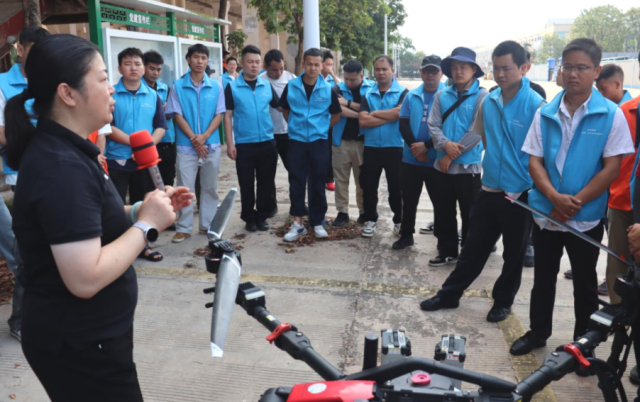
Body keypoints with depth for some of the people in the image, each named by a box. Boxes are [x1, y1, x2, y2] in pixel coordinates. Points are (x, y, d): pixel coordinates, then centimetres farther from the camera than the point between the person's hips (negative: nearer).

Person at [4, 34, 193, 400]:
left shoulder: (60, 150, 6)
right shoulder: (62, 167, -27)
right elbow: (85, 279, -31)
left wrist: (141, 210, -1)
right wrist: (147, 223, -21)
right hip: (79, 345, -10)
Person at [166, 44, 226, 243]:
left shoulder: (216, 86, 4)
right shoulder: (178, 86, 0)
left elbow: (219, 115, 1)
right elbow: (177, 115, -3)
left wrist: (204, 136, -13)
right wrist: (194, 139, -12)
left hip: (211, 145, 2)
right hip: (186, 146, -2)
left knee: (210, 187, 9)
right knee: (185, 188, 0)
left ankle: (208, 224, 20)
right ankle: (183, 228, 9)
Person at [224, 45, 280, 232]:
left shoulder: (267, 85, 6)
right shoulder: (232, 87, -2)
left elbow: (280, 106, 15)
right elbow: (227, 116, -2)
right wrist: (230, 143, -7)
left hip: (267, 142, 3)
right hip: (244, 144, -2)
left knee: (266, 182, 9)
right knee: (246, 183, 6)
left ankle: (262, 216, 22)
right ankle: (249, 218, 19)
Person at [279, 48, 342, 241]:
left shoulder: (328, 89, -2)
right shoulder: (291, 86, -1)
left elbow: (336, 115, 9)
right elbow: (285, 110, 14)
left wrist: (322, 127, 3)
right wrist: (296, 125, 8)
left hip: (319, 142, 0)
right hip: (296, 141, 0)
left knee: (317, 184, 7)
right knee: (296, 183, 2)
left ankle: (317, 223, 18)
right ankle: (297, 223, 10)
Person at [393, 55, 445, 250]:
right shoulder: (411, 96, 8)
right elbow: (403, 124, 2)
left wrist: (426, 145, -17)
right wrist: (414, 147, -11)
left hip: (437, 160, -3)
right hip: (411, 159, 3)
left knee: (440, 202, 6)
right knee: (409, 200, 12)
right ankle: (406, 235, 27)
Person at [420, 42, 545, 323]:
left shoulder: (536, 105, -14)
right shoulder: (488, 102, 3)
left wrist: (535, 191, -14)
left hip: (521, 194, -4)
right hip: (489, 190, 4)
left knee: (513, 254, 14)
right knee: (474, 248, 14)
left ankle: (503, 301, 32)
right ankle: (449, 294, 26)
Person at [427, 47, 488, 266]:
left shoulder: (482, 96, -7)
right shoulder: (442, 95, 7)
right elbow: (433, 125, 1)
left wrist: (452, 155, -13)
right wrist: (446, 145, -18)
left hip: (468, 165, -4)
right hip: (443, 164, 5)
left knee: (469, 214, 6)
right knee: (443, 212, 13)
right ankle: (447, 252, 28)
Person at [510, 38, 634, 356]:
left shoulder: (611, 115, -7)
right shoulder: (545, 114, 0)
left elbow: (612, 168, -10)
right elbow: (534, 162, -2)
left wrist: (575, 203, -17)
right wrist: (556, 198, -18)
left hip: (586, 217, -2)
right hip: (546, 212, 3)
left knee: (584, 283, 13)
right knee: (543, 278, 16)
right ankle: (537, 332, 33)